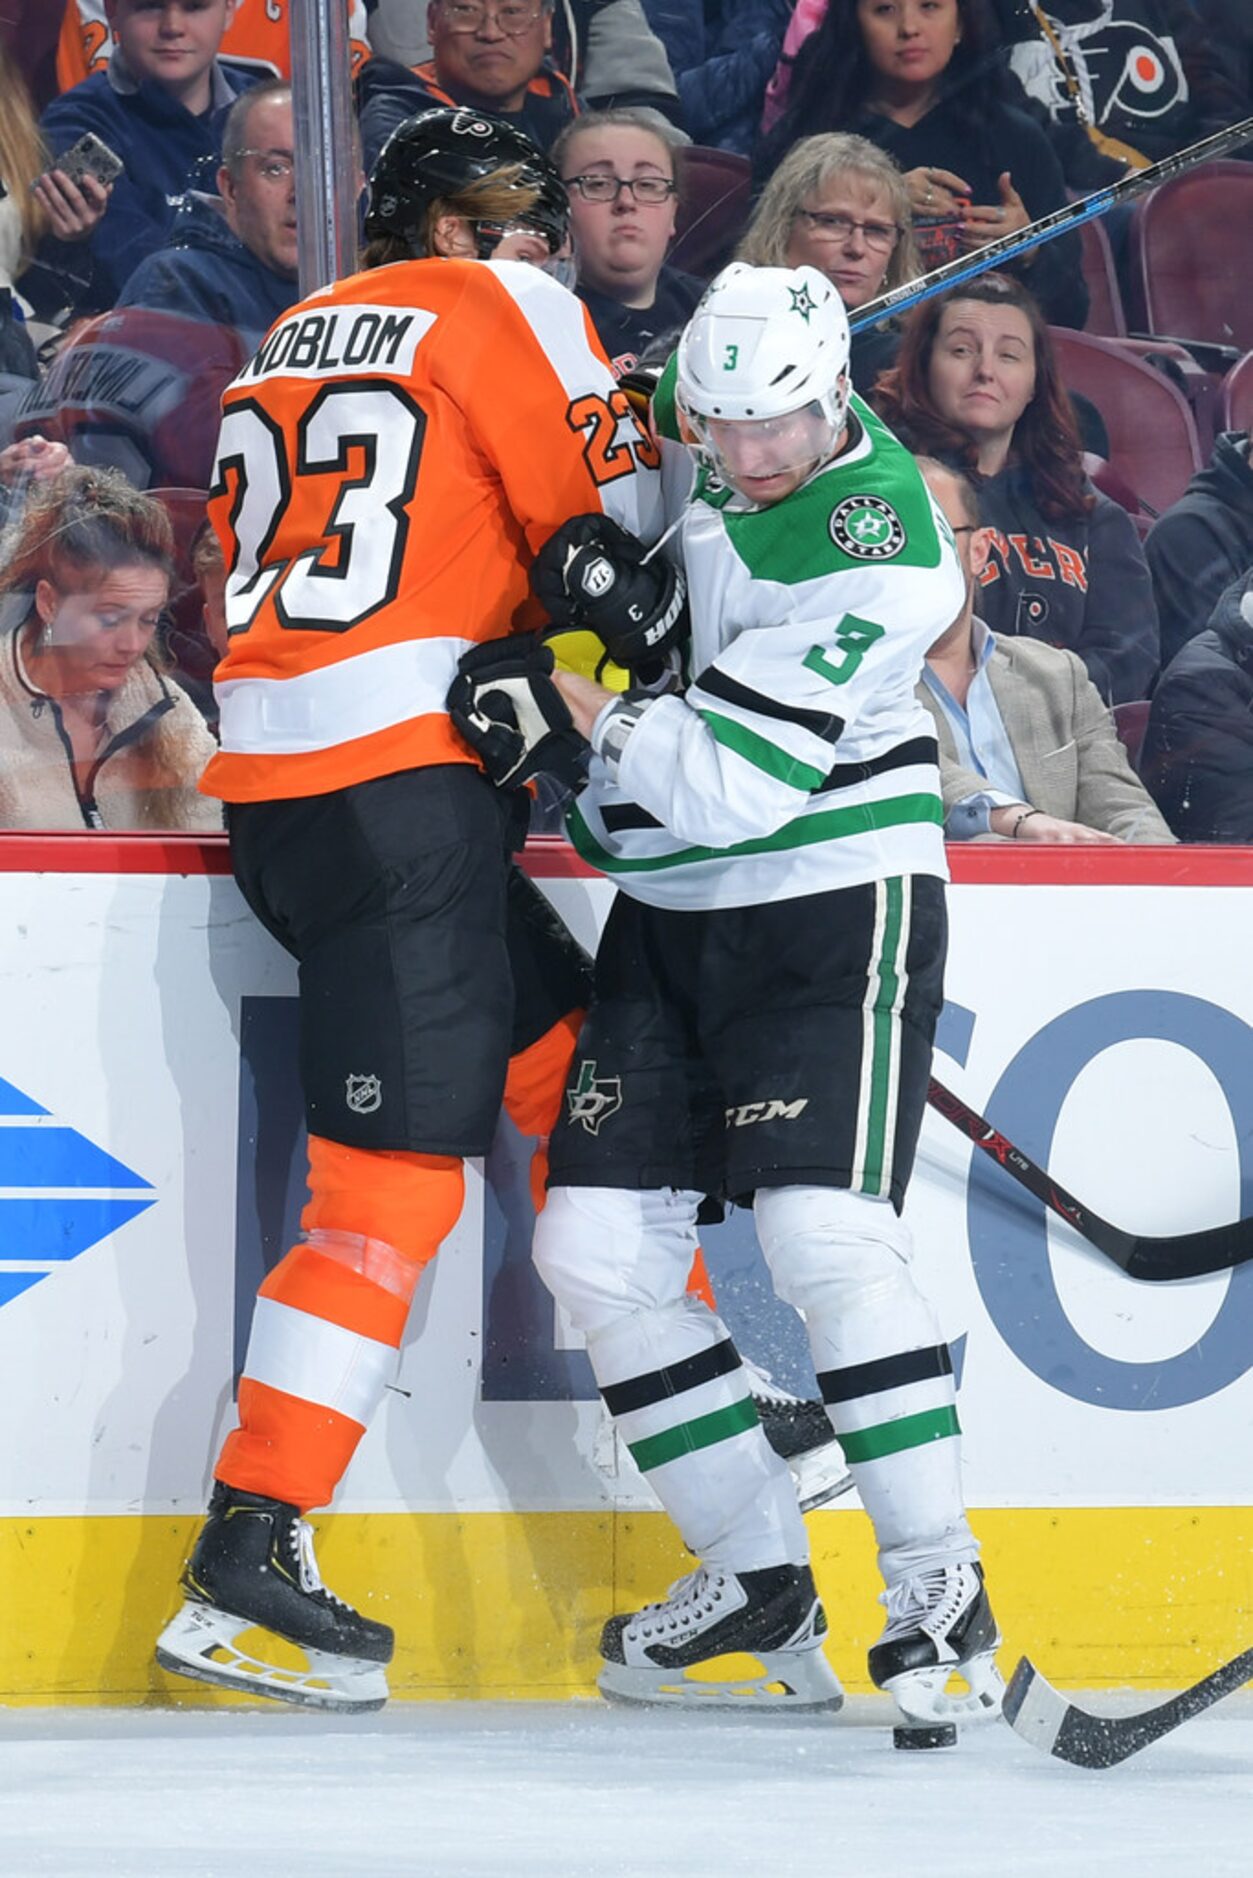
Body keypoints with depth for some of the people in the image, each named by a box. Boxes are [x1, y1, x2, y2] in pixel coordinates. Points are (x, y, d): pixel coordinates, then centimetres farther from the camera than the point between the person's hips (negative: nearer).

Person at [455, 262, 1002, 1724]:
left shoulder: (877, 552, -23)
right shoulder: (694, 421, -2)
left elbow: (737, 781, -26)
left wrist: (574, 707, -20)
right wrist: (595, 550, 0)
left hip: (833, 903, -8)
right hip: (670, 910, 8)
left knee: (826, 1239, -21)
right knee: (597, 1249, 1)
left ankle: (940, 1593, -12)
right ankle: (759, 1588, 11)